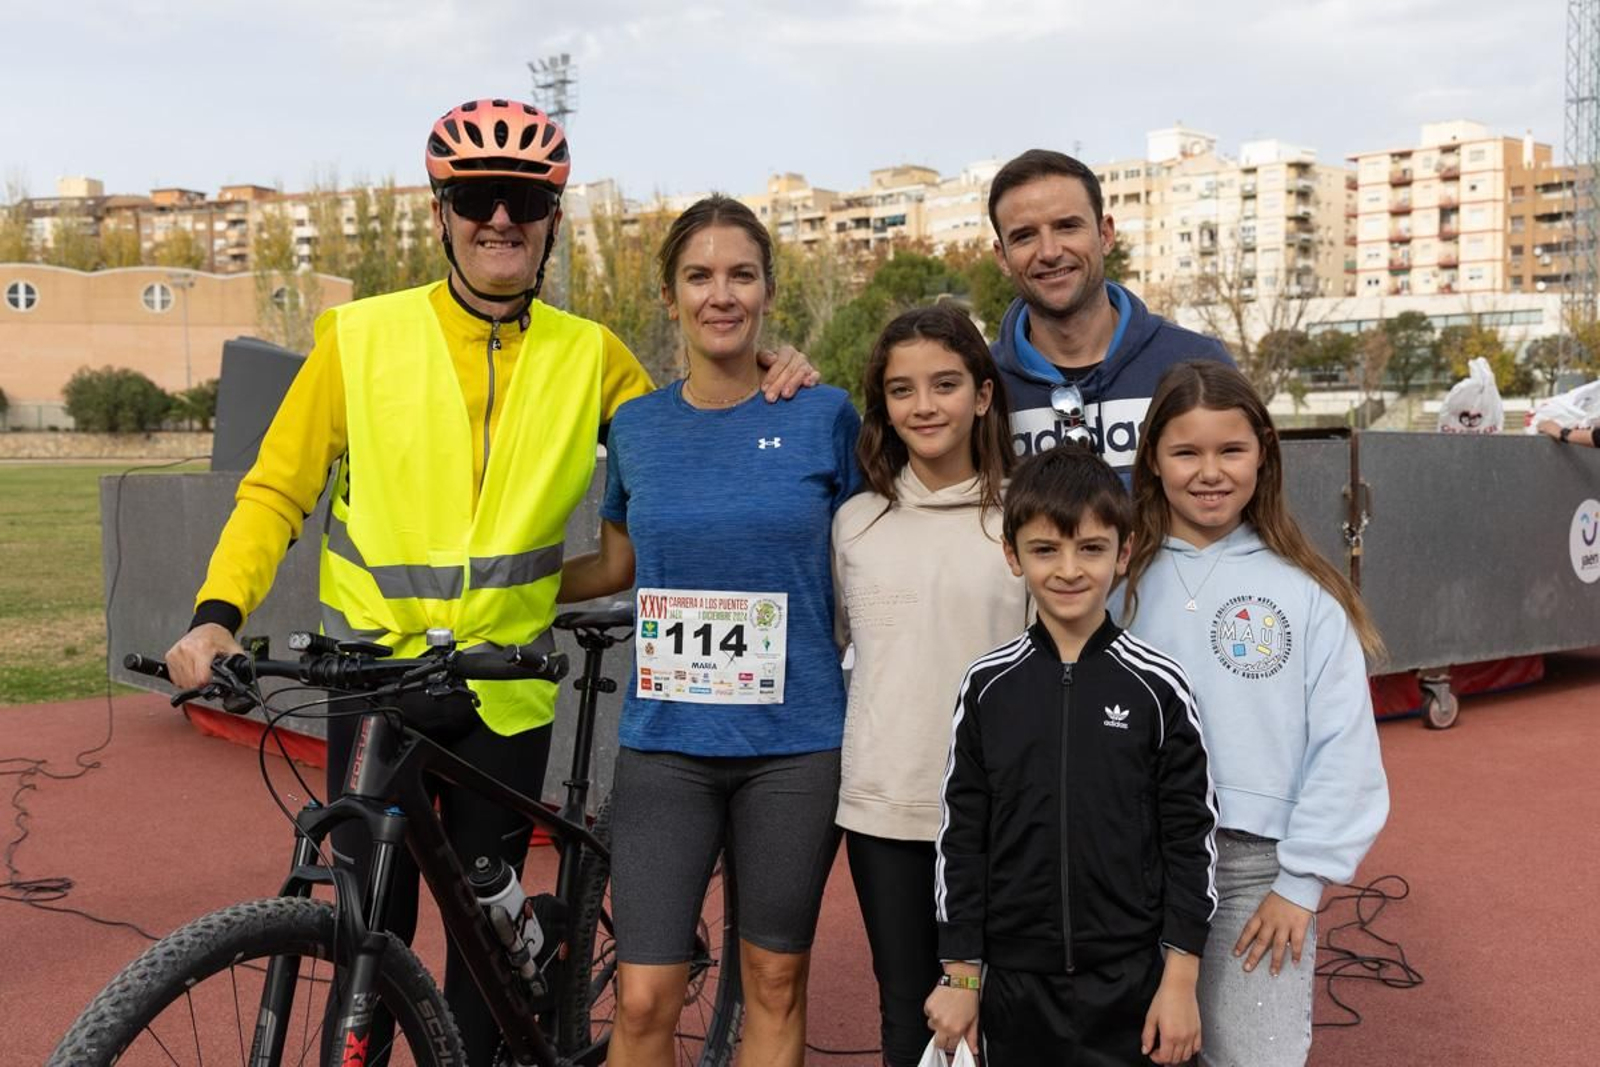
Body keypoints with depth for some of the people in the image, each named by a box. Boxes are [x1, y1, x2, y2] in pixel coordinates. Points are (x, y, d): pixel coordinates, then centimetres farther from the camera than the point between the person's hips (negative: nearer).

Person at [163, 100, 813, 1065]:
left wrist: (767, 391, -9)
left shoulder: (589, 356, 1)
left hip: (506, 687, 1)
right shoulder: (362, 337, -4)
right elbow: (277, 489, -2)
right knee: (373, 920, 8)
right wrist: (219, 612, -17)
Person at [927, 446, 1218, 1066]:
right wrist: (960, 974, 2)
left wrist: (1180, 979, -5)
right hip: (1014, 979, 2)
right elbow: (961, 837, 2)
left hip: (1130, 980, -1)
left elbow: (1190, 838, -3)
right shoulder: (987, 685, -2)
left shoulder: (1157, 686, -6)